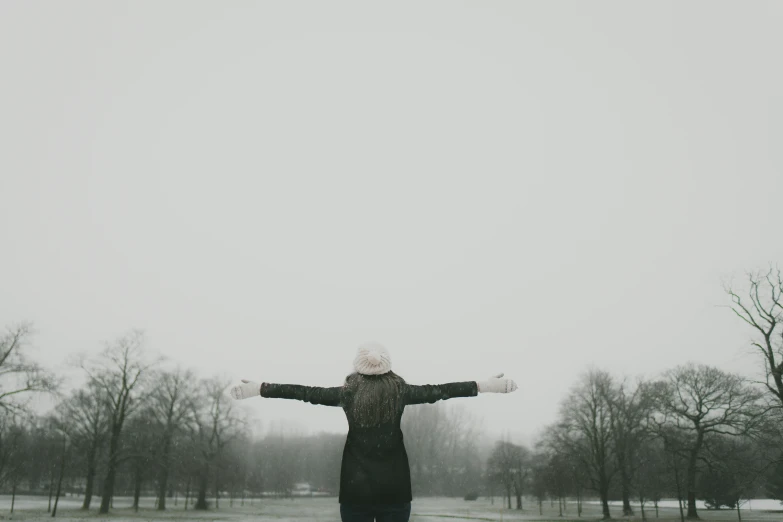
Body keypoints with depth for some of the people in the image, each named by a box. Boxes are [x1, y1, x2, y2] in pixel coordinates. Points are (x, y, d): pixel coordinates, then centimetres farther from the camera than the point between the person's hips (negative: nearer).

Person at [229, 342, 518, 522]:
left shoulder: (348, 393, -5)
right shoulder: (400, 392, -4)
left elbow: (305, 392, -4)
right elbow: (438, 391, -4)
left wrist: (259, 388, 2)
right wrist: (485, 385, 0)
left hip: (356, 487, 0)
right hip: (395, 486, 0)